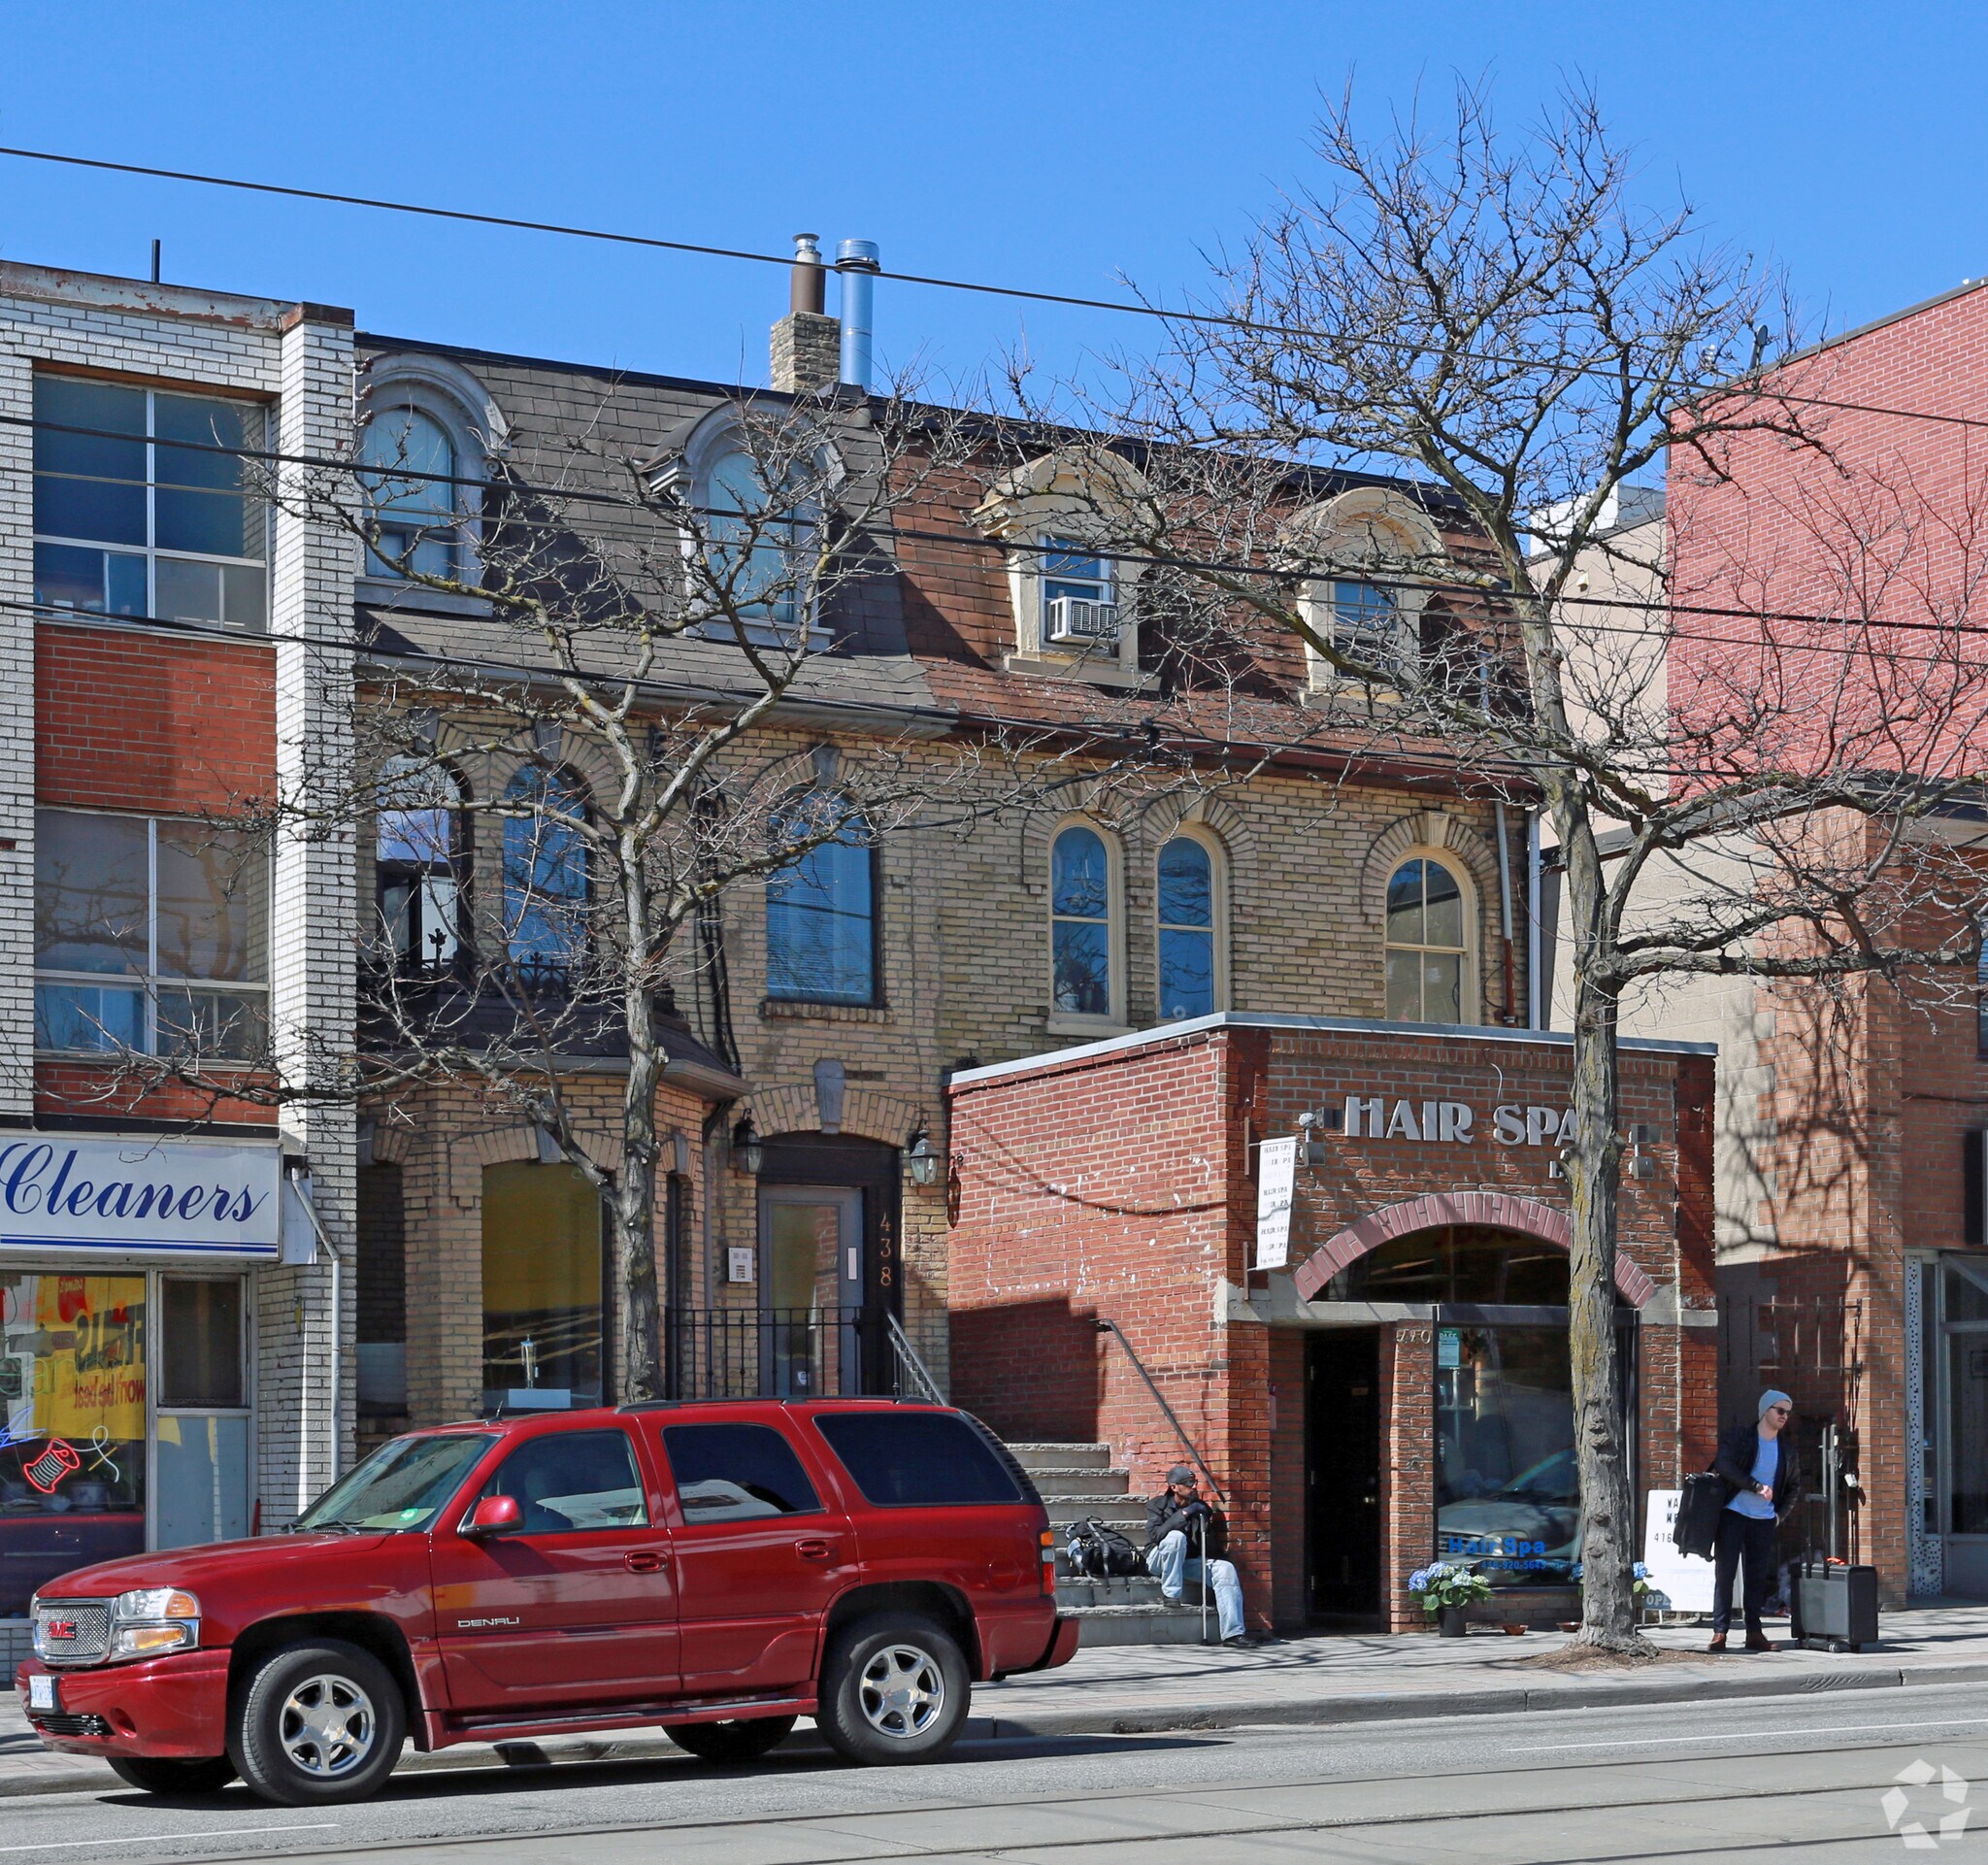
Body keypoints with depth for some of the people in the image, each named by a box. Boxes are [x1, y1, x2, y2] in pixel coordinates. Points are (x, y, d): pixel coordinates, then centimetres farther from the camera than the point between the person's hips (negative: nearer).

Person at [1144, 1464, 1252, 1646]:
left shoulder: (1201, 1508, 6)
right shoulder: (1157, 1505, -3)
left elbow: (1211, 1548, 8)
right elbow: (1155, 1534, -23)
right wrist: (1184, 1514, -27)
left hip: (1189, 1562, 4)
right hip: (1159, 1561, -4)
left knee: (1226, 1569, -20)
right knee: (1176, 1537, -34)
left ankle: (1233, 1632, -28)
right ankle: (1170, 1594, -23)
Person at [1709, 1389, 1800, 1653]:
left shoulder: (1786, 1447, 12)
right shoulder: (1739, 1436, -2)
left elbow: (1794, 1485, 24)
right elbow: (1723, 1465, -18)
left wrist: (1780, 1513, 11)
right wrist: (1756, 1486, -20)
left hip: (1764, 1520, 4)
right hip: (1733, 1515, -4)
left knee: (1758, 1577, 4)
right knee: (1725, 1573, -5)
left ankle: (1754, 1633, 9)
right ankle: (1719, 1631, -4)